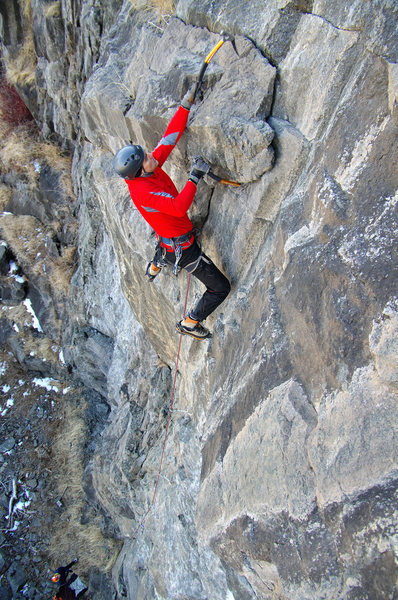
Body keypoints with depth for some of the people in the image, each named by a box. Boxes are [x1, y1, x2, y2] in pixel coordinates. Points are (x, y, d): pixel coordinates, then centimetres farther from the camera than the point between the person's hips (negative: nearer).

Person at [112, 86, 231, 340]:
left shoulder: (151, 169, -7)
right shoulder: (142, 192, -32)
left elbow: (170, 137, -2)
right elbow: (179, 207, -43)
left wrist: (185, 106, -2)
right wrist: (195, 178, -37)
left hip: (166, 238, 10)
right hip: (182, 248, -10)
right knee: (220, 288, 0)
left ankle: (155, 267, 75)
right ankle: (190, 323, 15)